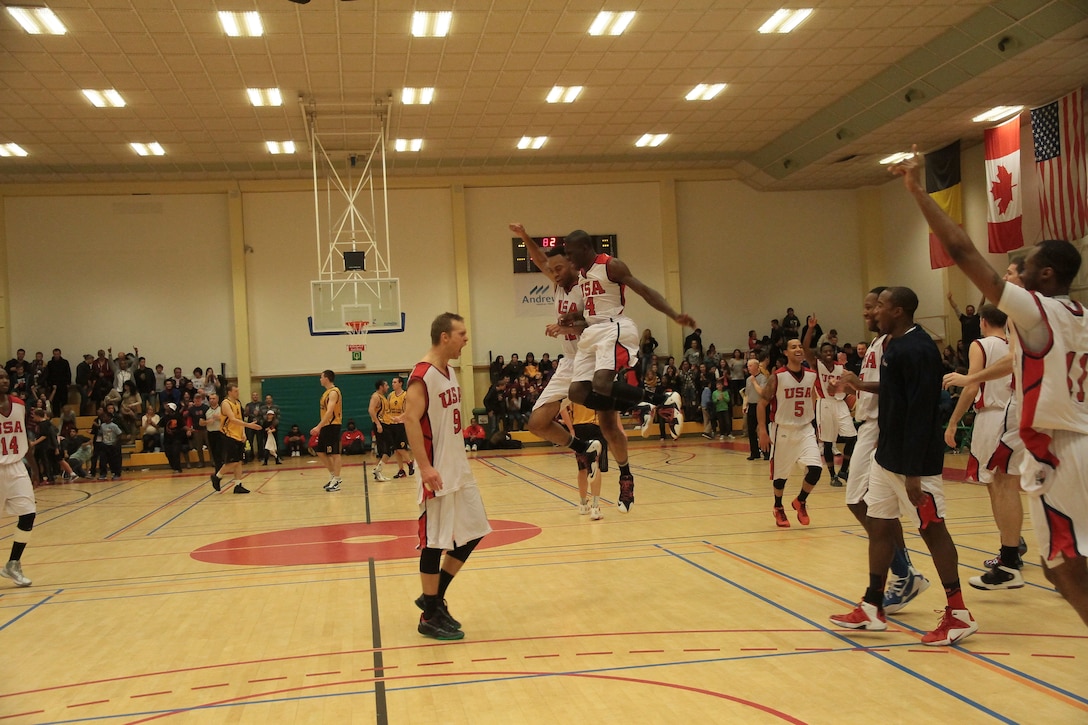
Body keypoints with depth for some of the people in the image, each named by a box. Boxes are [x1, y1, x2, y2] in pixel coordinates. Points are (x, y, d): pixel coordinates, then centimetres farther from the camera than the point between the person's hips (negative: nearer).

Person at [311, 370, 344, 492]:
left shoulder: (333, 392, -15)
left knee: (334, 453, -6)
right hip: (326, 426, 10)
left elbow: (330, 411, -24)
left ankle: (336, 481, -2)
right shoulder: (327, 392, 16)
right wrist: (320, 427, 19)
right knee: (321, 452, 11)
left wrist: (319, 426, -28)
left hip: (332, 425, -10)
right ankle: (333, 476, 19)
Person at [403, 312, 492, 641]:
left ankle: (434, 598, 25)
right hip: (437, 474, -9)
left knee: (472, 534, 13)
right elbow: (411, 420, -22)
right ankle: (430, 617, 10)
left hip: (459, 471, 10)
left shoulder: (450, 372, 12)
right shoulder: (423, 375, -16)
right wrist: (425, 467, -27)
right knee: (434, 542, -1)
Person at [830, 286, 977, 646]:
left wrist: (913, 472, -23)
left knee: (932, 530, -1)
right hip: (886, 455, 10)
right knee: (879, 525, 11)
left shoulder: (917, 349, -19)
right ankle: (872, 609, 19)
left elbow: (920, 413, -23)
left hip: (913, 460, -10)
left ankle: (959, 614, 10)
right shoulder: (894, 346, 11)